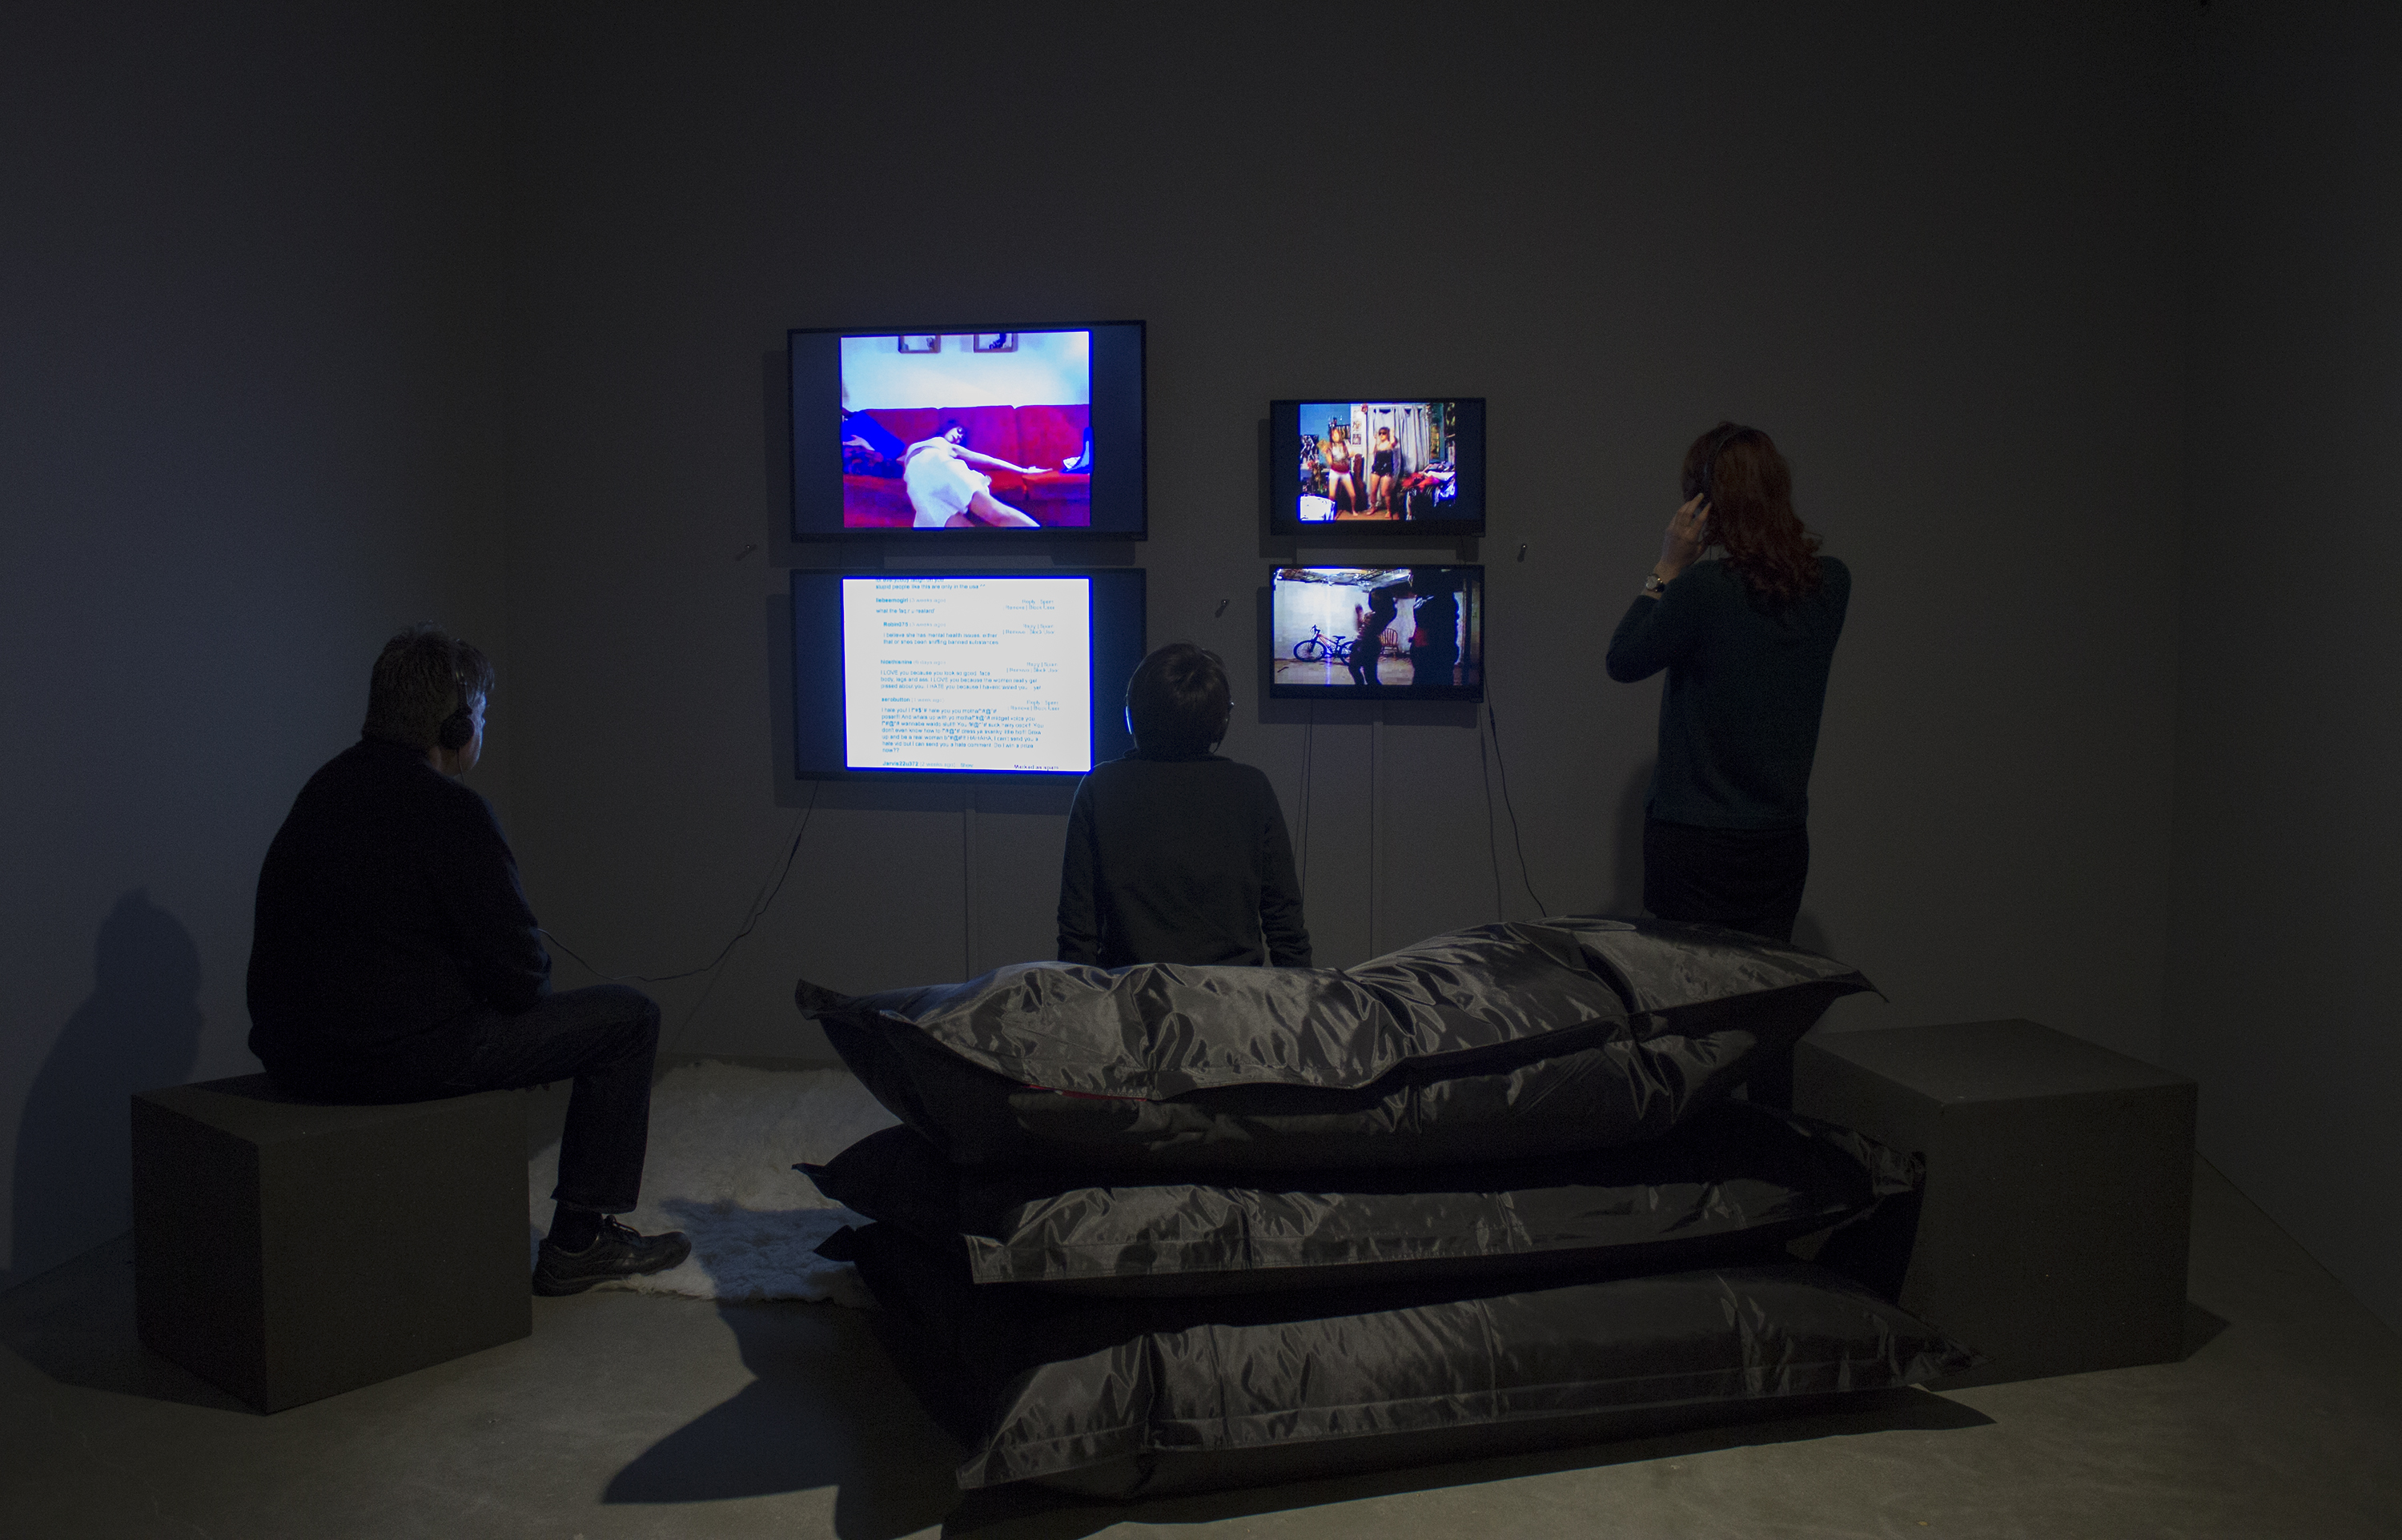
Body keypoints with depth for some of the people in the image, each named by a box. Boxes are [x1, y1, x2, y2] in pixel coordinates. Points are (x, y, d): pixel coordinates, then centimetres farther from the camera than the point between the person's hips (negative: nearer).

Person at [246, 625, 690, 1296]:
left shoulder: (327, 786, 10)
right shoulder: (451, 812, -16)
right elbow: (519, 975, -16)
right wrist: (524, 988, 8)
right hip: (399, 1058, -9)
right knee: (627, 1015, 2)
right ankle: (580, 1241, 9)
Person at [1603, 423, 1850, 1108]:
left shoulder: (1705, 587, -19)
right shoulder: (1830, 584, -1)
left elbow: (1624, 660, -6)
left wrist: (1667, 568, -4)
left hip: (1696, 841, -6)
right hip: (1782, 838, 6)